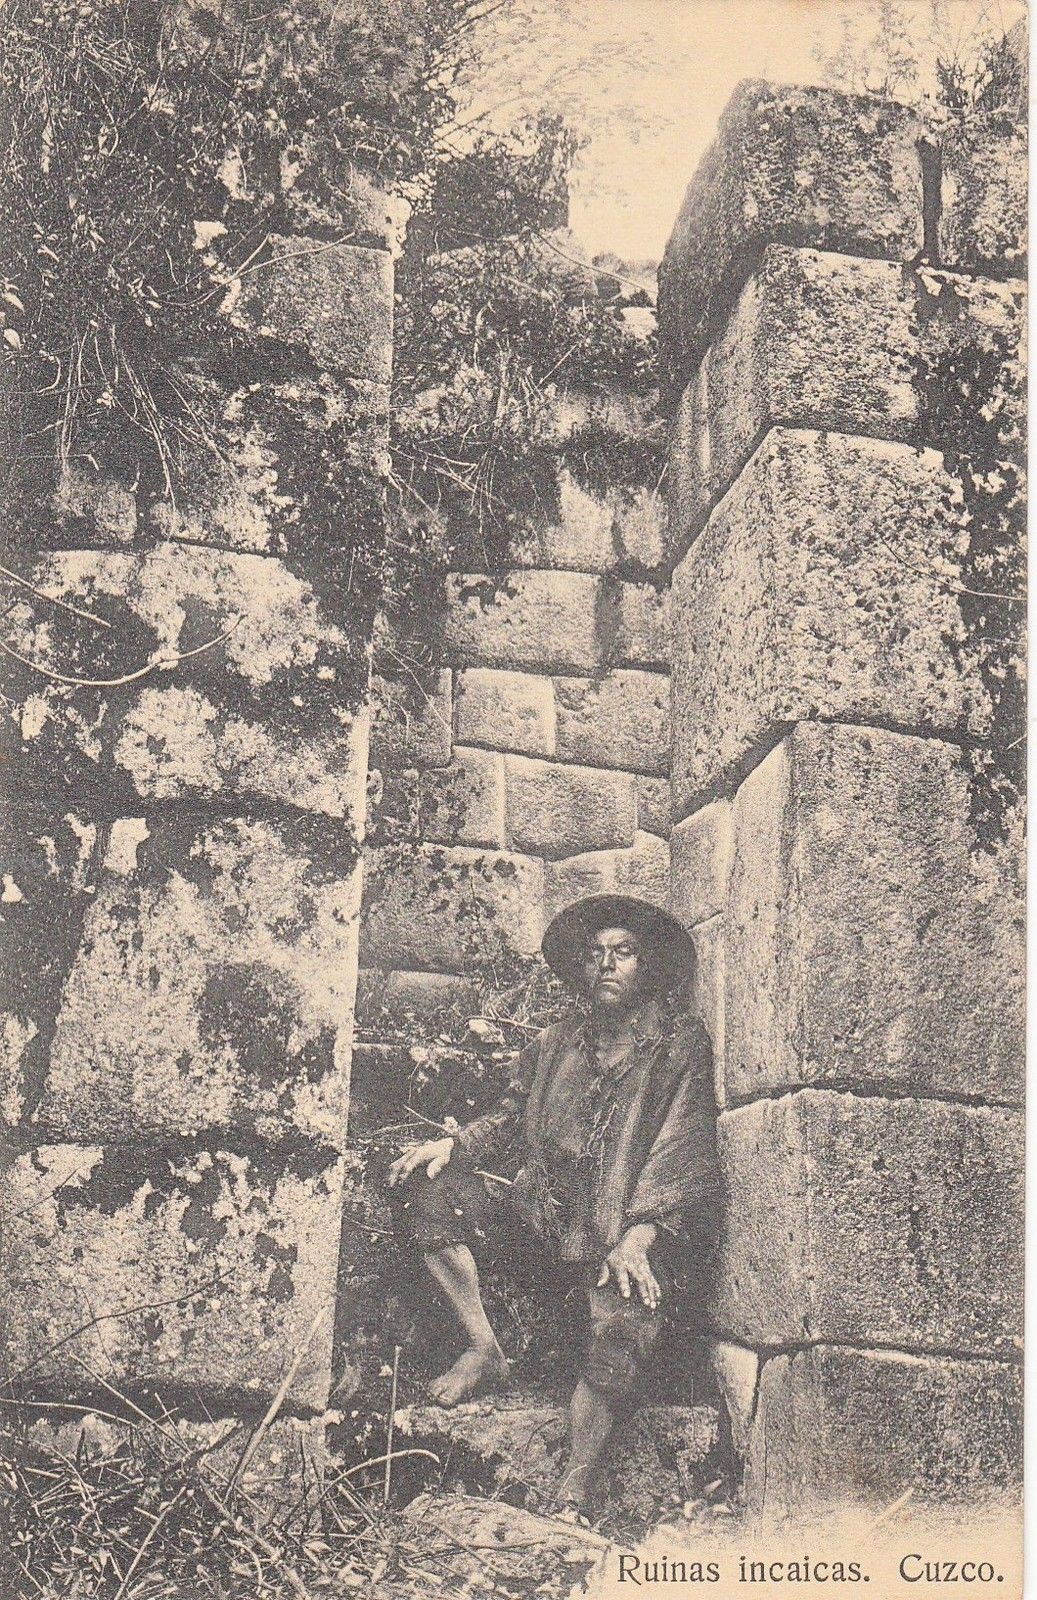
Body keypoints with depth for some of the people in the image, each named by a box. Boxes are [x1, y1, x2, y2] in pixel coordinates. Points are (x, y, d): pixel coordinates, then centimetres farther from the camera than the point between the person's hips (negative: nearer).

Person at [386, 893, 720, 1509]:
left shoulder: (682, 1044, -1)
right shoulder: (558, 1043, 14)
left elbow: (683, 1147, -9)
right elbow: (514, 1120, 19)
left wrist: (640, 1233, -22)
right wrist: (457, 1144, -1)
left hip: (627, 1227, -5)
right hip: (546, 1207, 5)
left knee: (624, 1323, -33)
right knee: (426, 1188, -11)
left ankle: (572, 1497, -23)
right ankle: (485, 1350, -3)